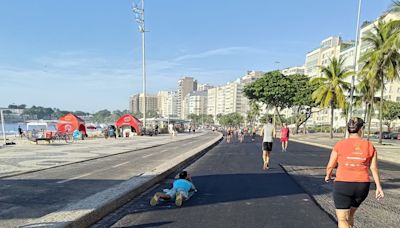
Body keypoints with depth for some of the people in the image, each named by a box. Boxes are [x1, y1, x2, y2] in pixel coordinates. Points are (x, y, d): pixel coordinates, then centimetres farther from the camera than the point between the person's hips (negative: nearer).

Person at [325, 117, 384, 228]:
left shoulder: (340, 145, -7)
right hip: (362, 186, 4)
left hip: (343, 185, -4)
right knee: (350, 214, 26)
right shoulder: (369, 146, 1)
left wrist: (328, 176, 17)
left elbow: (330, 166, -1)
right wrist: (378, 186, 8)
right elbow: (374, 168, 0)